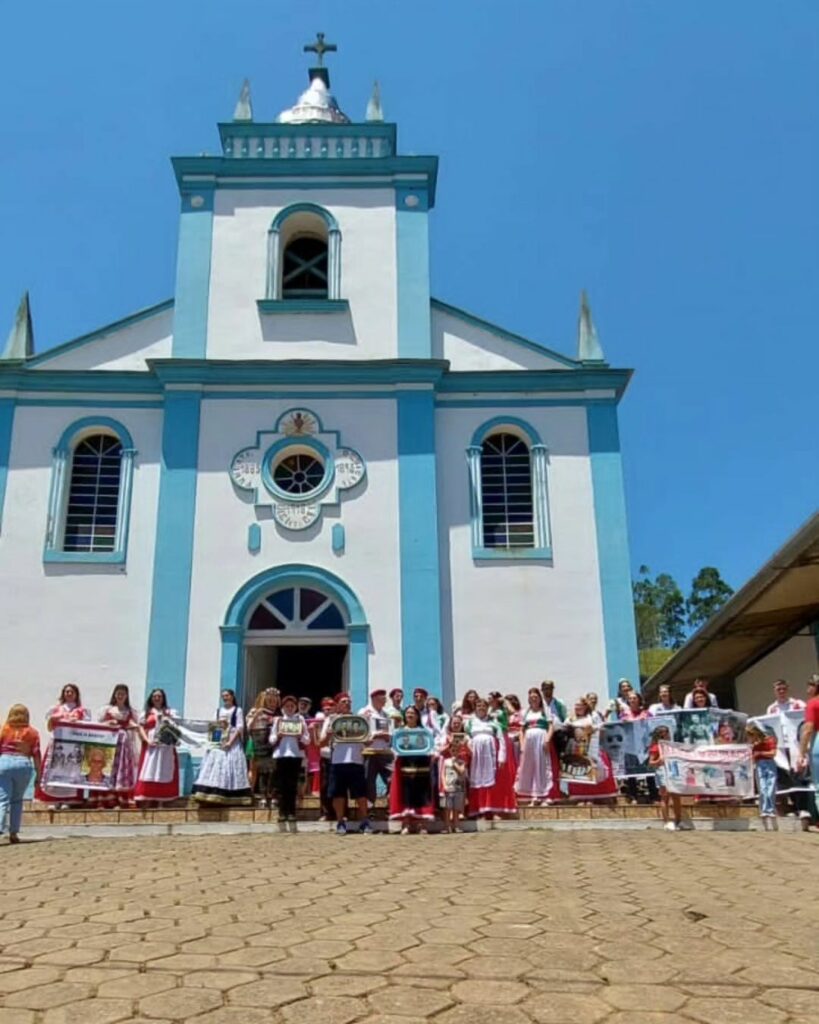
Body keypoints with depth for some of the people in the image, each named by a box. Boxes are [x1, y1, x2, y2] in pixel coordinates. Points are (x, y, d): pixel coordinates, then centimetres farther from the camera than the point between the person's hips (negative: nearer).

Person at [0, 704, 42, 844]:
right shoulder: (32, 732, 6)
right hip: (24, 764, 1)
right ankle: (13, 833, 13)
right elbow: (36, 755, 2)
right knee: (17, 800, 14)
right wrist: (38, 774, 6)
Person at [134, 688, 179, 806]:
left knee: (163, 774, 0)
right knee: (148, 773, -7)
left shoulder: (170, 713, 14)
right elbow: (141, 729, 2)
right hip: (151, 747, -1)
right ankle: (146, 803, -8)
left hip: (166, 747, 2)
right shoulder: (146, 713, 11)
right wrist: (147, 740, -13)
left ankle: (158, 802, 4)